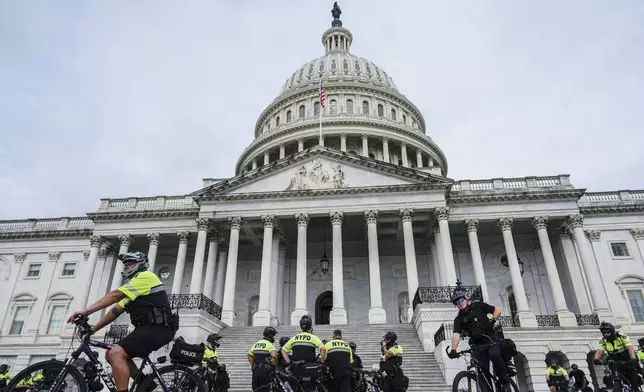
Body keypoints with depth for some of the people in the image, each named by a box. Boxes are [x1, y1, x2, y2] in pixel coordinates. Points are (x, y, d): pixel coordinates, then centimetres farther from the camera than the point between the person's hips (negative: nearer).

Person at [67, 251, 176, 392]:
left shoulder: (145, 276, -5)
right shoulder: (133, 288, 26)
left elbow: (115, 295, -16)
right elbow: (115, 311, 19)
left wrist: (86, 311, -21)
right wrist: (93, 329, 11)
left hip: (158, 329, -10)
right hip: (149, 328, 10)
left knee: (116, 353, -23)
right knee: (111, 354, 11)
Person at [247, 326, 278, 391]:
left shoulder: (256, 344, 15)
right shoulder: (269, 345, -9)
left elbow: (250, 356, 18)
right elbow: (274, 356, -25)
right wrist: (276, 365, -11)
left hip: (255, 371, 7)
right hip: (265, 371, -7)